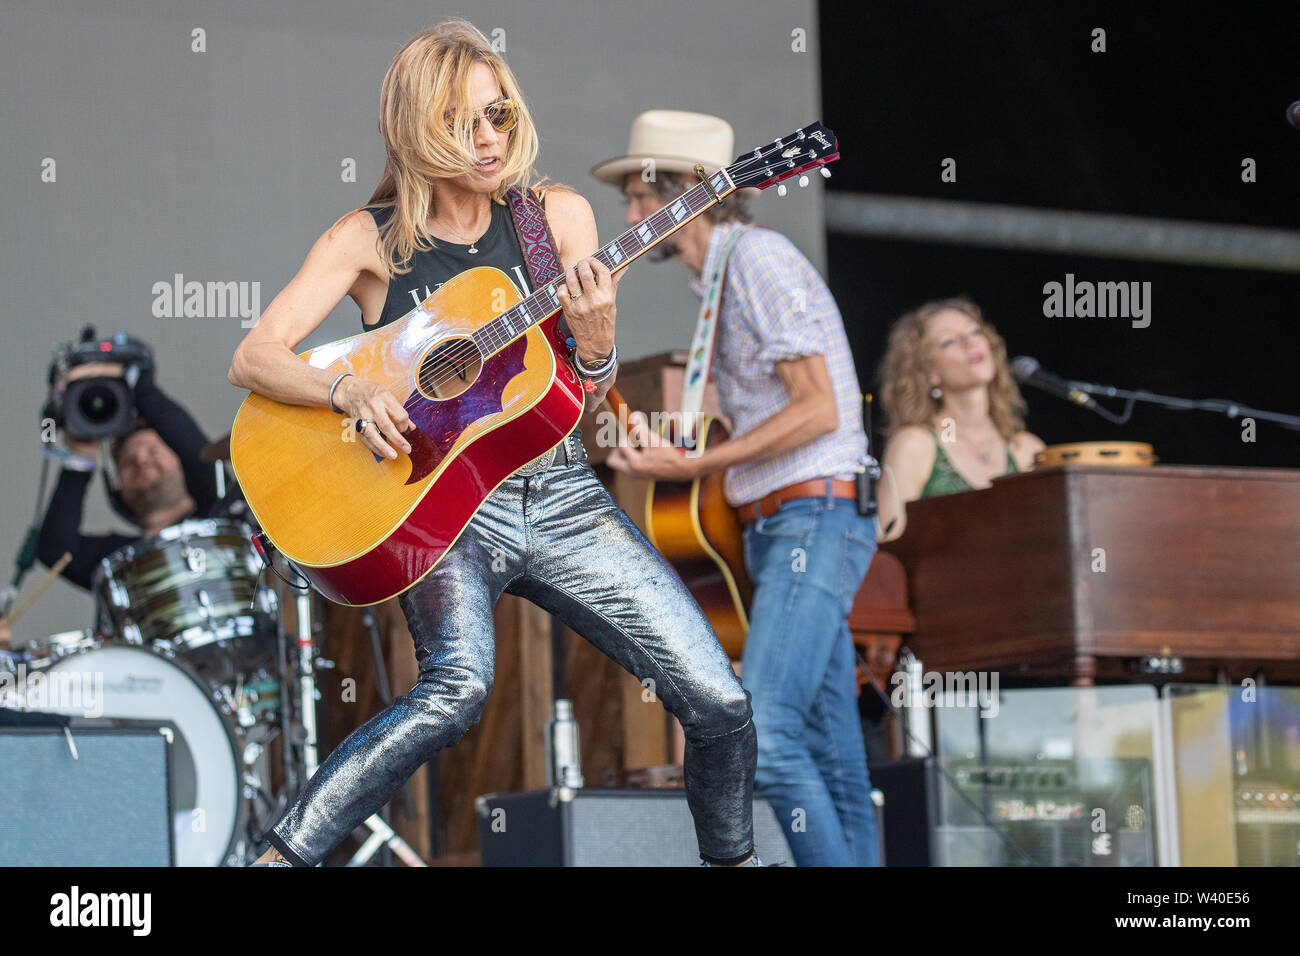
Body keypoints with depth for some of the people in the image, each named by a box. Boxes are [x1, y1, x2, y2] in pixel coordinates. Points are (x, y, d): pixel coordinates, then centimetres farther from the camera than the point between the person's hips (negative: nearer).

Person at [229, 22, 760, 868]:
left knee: (720, 703, -5)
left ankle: (732, 856, 24)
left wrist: (595, 339, -16)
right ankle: (281, 857, -23)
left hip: (559, 497, 4)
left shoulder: (557, 217, 7)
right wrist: (349, 392, -23)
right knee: (459, 688, -33)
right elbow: (253, 359, -5)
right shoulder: (372, 240, 0)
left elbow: (584, 400, 6)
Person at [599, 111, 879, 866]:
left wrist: (693, 466, -17)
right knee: (831, 759, 6)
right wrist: (659, 445, 17)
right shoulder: (723, 278, 20)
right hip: (781, 531, 10)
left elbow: (818, 411, -17)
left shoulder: (758, 257, -10)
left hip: (812, 522, -10)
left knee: (759, 733, -20)